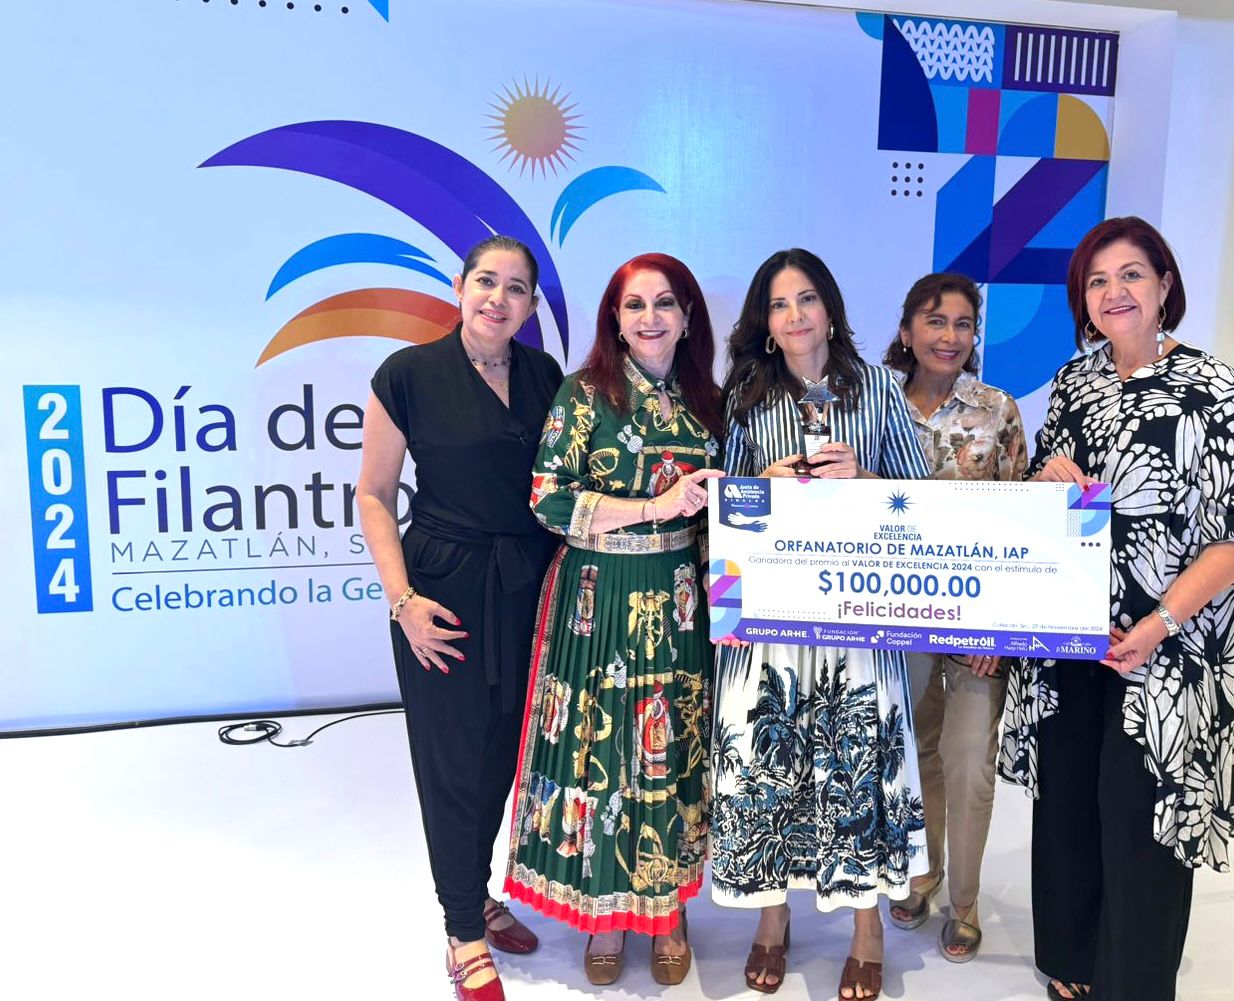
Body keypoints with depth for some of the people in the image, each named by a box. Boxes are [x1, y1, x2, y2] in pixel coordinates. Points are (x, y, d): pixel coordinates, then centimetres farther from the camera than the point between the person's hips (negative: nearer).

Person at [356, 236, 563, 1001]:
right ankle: (465, 932, 26)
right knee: (455, 759, 6)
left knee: (506, 750, 15)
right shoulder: (409, 374, -8)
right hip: (446, 589, -4)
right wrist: (402, 599, -13)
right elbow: (375, 494, -5)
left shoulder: (544, 374, 4)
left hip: (530, 590, 5)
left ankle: (479, 893, 39)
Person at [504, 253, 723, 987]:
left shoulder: (707, 400, 8)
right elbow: (549, 500, -14)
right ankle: (603, 909, 26)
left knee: (675, 749, 11)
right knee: (601, 747, 5)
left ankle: (668, 905, 31)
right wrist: (655, 507, -20)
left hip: (680, 601, 4)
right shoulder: (585, 392, -6)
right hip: (600, 598, -3)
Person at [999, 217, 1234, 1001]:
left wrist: (1160, 624, -22)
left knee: (1139, 814, 3)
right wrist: (1048, 476, -8)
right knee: (1066, 800, 15)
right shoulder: (1074, 379, 6)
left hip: (1165, 648, -5)